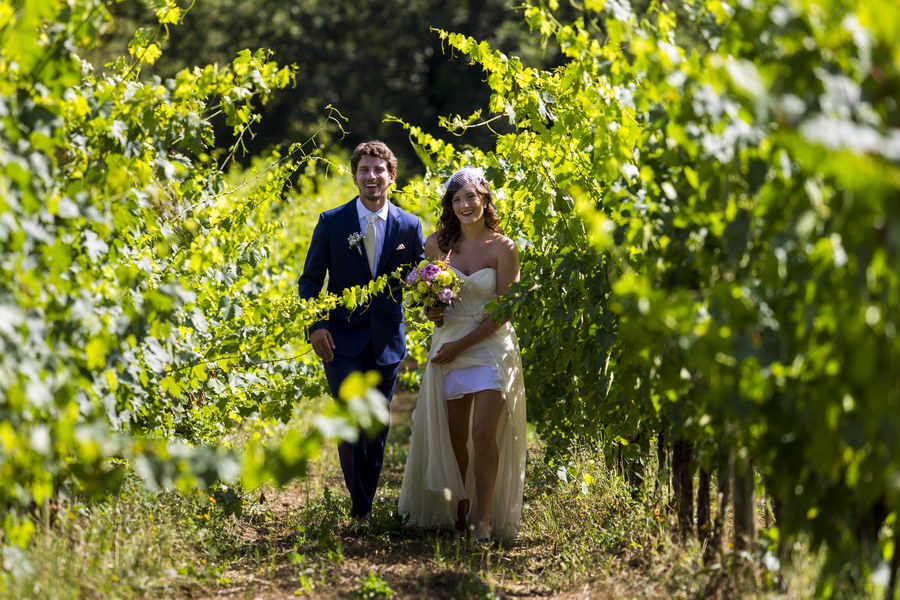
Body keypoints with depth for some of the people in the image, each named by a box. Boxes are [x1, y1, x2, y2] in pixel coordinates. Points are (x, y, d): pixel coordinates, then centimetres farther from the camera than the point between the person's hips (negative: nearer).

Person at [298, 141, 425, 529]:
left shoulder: (409, 226, 2)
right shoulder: (332, 222, -1)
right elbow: (311, 280, 3)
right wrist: (316, 326, -10)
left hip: (387, 341, 2)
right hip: (342, 340, -2)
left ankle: (365, 506, 21)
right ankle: (359, 508, 2)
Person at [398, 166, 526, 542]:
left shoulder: (502, 248, -8)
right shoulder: (437, 243, 3)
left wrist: (461, 344, -12)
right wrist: (431, 310, -6)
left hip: (490, 346, -3)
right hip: (448, 348, 3)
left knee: (484, 433, -13)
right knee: (454, 437, 6)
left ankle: (483, 516, -5)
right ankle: (460, 506, 23)